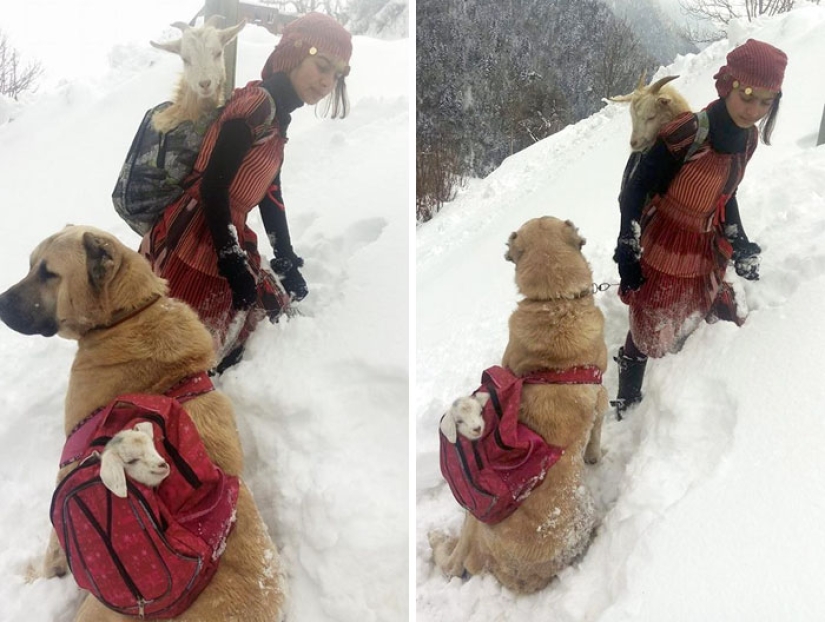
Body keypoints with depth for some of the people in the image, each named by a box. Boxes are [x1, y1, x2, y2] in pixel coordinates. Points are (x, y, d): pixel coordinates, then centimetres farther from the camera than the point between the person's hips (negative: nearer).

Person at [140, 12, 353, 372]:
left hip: (226, 241, 10)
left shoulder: (277, 116, 14)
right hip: (194, 244, -10)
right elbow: (213, 186, -22)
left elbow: (269, 195, 18)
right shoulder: (257, 104, -16)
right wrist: (235, 268, -20)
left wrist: (287, 262, 18)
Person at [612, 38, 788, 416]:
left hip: (707, 250, 7)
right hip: (663, 249, -7)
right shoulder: (687, 134, -28)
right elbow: (634, 191, -21)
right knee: (647, 329, 6)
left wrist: (741, 245, 15)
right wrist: (627, 252, -20)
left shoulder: (746, 137, -3)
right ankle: (626, 403, 27)